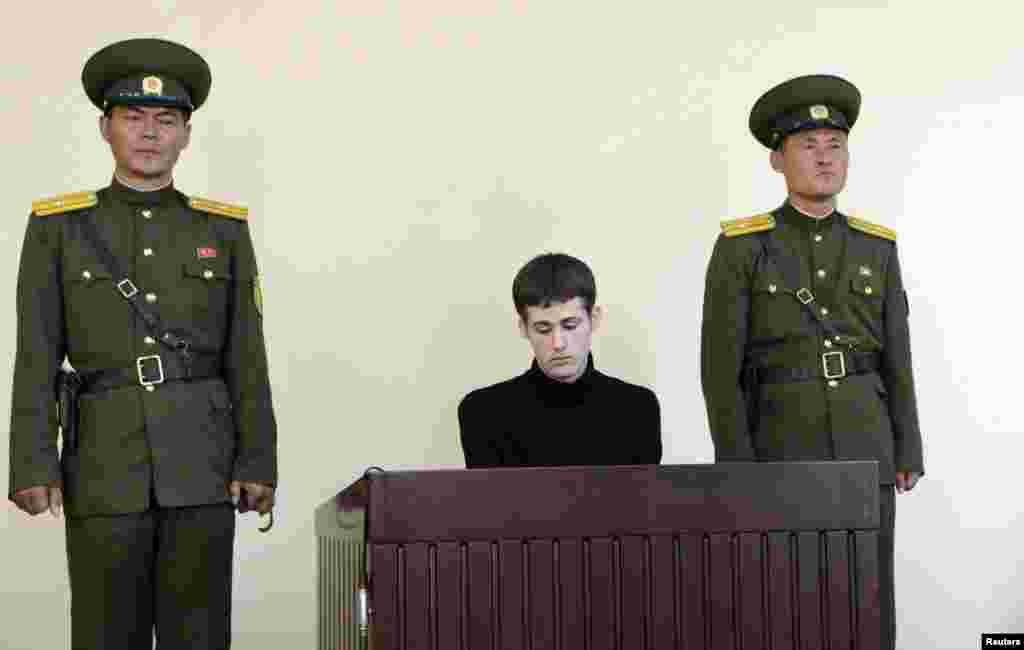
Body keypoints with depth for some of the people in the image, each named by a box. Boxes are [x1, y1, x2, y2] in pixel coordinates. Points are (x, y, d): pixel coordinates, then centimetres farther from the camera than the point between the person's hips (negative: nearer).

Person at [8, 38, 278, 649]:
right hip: (105, 462, -1)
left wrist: (258, 460, -2)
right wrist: (33, 466, -7)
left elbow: (247, 358, 5)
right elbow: (37, 358, 1)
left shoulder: (224, 229, 7)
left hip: (202, 461, 1)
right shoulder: (58, 227, 5)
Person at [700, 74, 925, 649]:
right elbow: (721, 365, -7)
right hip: (782, 446, -3)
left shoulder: (877, 247, 7)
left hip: (863, 446, 3)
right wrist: (737, 467, -12)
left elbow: (895, 357, 9)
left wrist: (908, 454, 4)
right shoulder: (741, 247, -5)